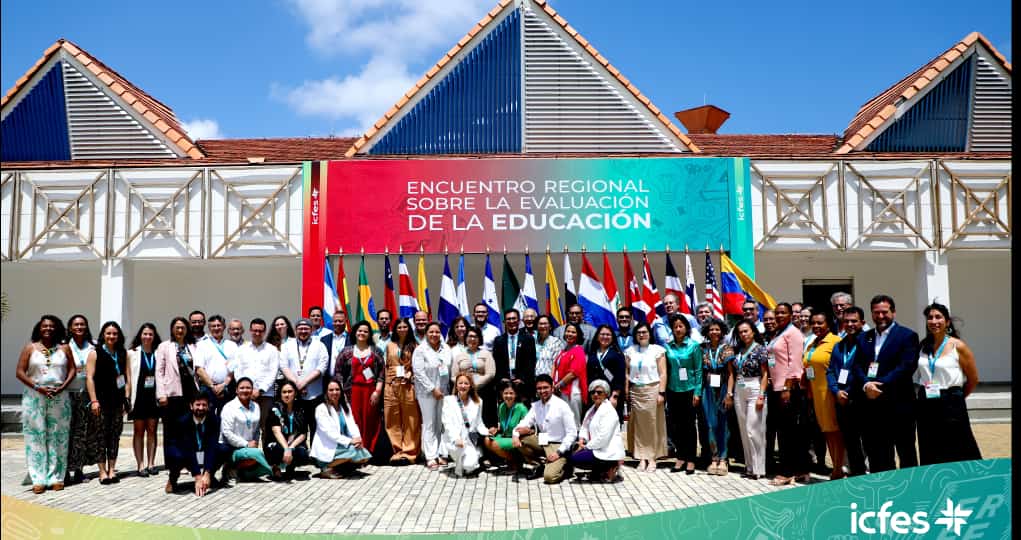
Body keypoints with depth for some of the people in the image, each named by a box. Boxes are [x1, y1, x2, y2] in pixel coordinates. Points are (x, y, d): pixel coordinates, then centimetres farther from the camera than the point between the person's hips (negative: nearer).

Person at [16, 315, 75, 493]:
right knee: (36, 437, -2)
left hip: (59, 398, 1)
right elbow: (19, 372, 0)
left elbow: (72, 370, 6)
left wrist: (62, 387, -10)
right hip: (34, 398, -1)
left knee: (57, 437, 1)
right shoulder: (30, 348, 5)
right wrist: (37, 387, -12)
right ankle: (39, 479, 2)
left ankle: (56, 477, 7)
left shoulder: (64, 349, 8)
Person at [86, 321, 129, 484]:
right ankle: (102, 471, 4)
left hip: (118, 400, 3)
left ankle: (112, 469, 11)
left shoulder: (123, 354, 12)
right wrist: (94, 400, -11)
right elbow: (90, 377, -4)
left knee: (115, 435, 5)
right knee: (101, 436, -2)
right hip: (102, 400, -3)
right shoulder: (95, 353, 1)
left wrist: (127, 398, 3)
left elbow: (127, 377, 11)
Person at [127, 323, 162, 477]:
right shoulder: (132, 353, 3)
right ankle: (141, 465, 5)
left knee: (152, 430, 6)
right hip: (139, 396, -2)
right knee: (139, 431, 4)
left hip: (153, 397, 2)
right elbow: (128, 377, -1)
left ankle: (151, 463, 11)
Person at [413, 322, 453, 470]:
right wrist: (433, 389, -14)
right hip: (427, 392, -5)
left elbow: (450, 368, 12)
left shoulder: (446, 348, 7)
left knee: (440, 424, 8)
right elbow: (418, 372, -13)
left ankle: (437, 454, 16)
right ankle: (430, 457, 2)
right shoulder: (420, 350, -8)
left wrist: (448, 387, 4)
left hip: (444, 391, 5)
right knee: (429, 424, -2)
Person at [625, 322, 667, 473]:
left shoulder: (657, 350, -1)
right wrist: (626, 392, 2)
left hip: (652, 390, -3)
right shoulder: (630, 351, 8)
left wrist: (661, 392, -10)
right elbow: (627, 373, 8)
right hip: (635, 391, 3)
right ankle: (642, 458, 11)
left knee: (653, 425, 0)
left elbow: (663, 373, -4)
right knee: (639, 425, 4)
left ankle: (652, 458, 8)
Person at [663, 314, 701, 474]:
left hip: (689, 390, -3)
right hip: (673, 390, 3)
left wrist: (697, 392, -9)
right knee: (676, 425, 7)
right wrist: (664, 391, 5)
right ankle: (680, 457, 18)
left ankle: (690, 460, 11)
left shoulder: (694, 345, -3)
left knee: (689, 425, 3)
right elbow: (667, 369, 9)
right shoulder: (668, 346, 5)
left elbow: (698, 370, -4)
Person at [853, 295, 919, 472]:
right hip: (871, 405, 4)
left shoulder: (907, 336, 0)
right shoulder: (864, 337, 15)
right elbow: (857, 366, 7)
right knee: (877, 458, 8)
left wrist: (879, 385, -18)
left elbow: (906, 367, -11)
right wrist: (866, 384, -13)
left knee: (906, 455, 5)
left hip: (899, 404, -4)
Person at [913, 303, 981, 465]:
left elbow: (973, 380, 2)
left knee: (956, 457, 2)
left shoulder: (958, 346, -5)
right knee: (930, 458, 9)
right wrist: (921, 394, 7)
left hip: (951, 406, -4)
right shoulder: (922, 346, 6)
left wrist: (956, 397, 9)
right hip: (926, 407, 4)